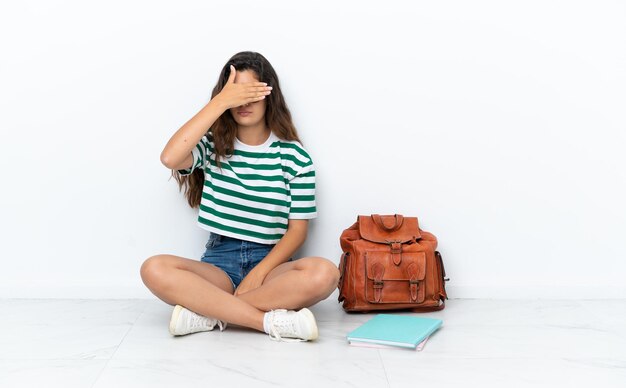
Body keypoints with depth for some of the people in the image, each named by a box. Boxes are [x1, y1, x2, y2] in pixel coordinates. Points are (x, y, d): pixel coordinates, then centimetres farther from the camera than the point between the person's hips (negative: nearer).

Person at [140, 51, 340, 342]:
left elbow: (297, 229, 0)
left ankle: (208, 311, -25)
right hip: (219, 262, 1)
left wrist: (259, 273, -16)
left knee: (324, 273, -33)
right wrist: (220, 102, -17)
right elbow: (170, 158, -18)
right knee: (154, 269, -29)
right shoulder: (212, 145, 5)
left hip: (270, 262, 0)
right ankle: (272, 321, -31)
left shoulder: (295, 157, 2)